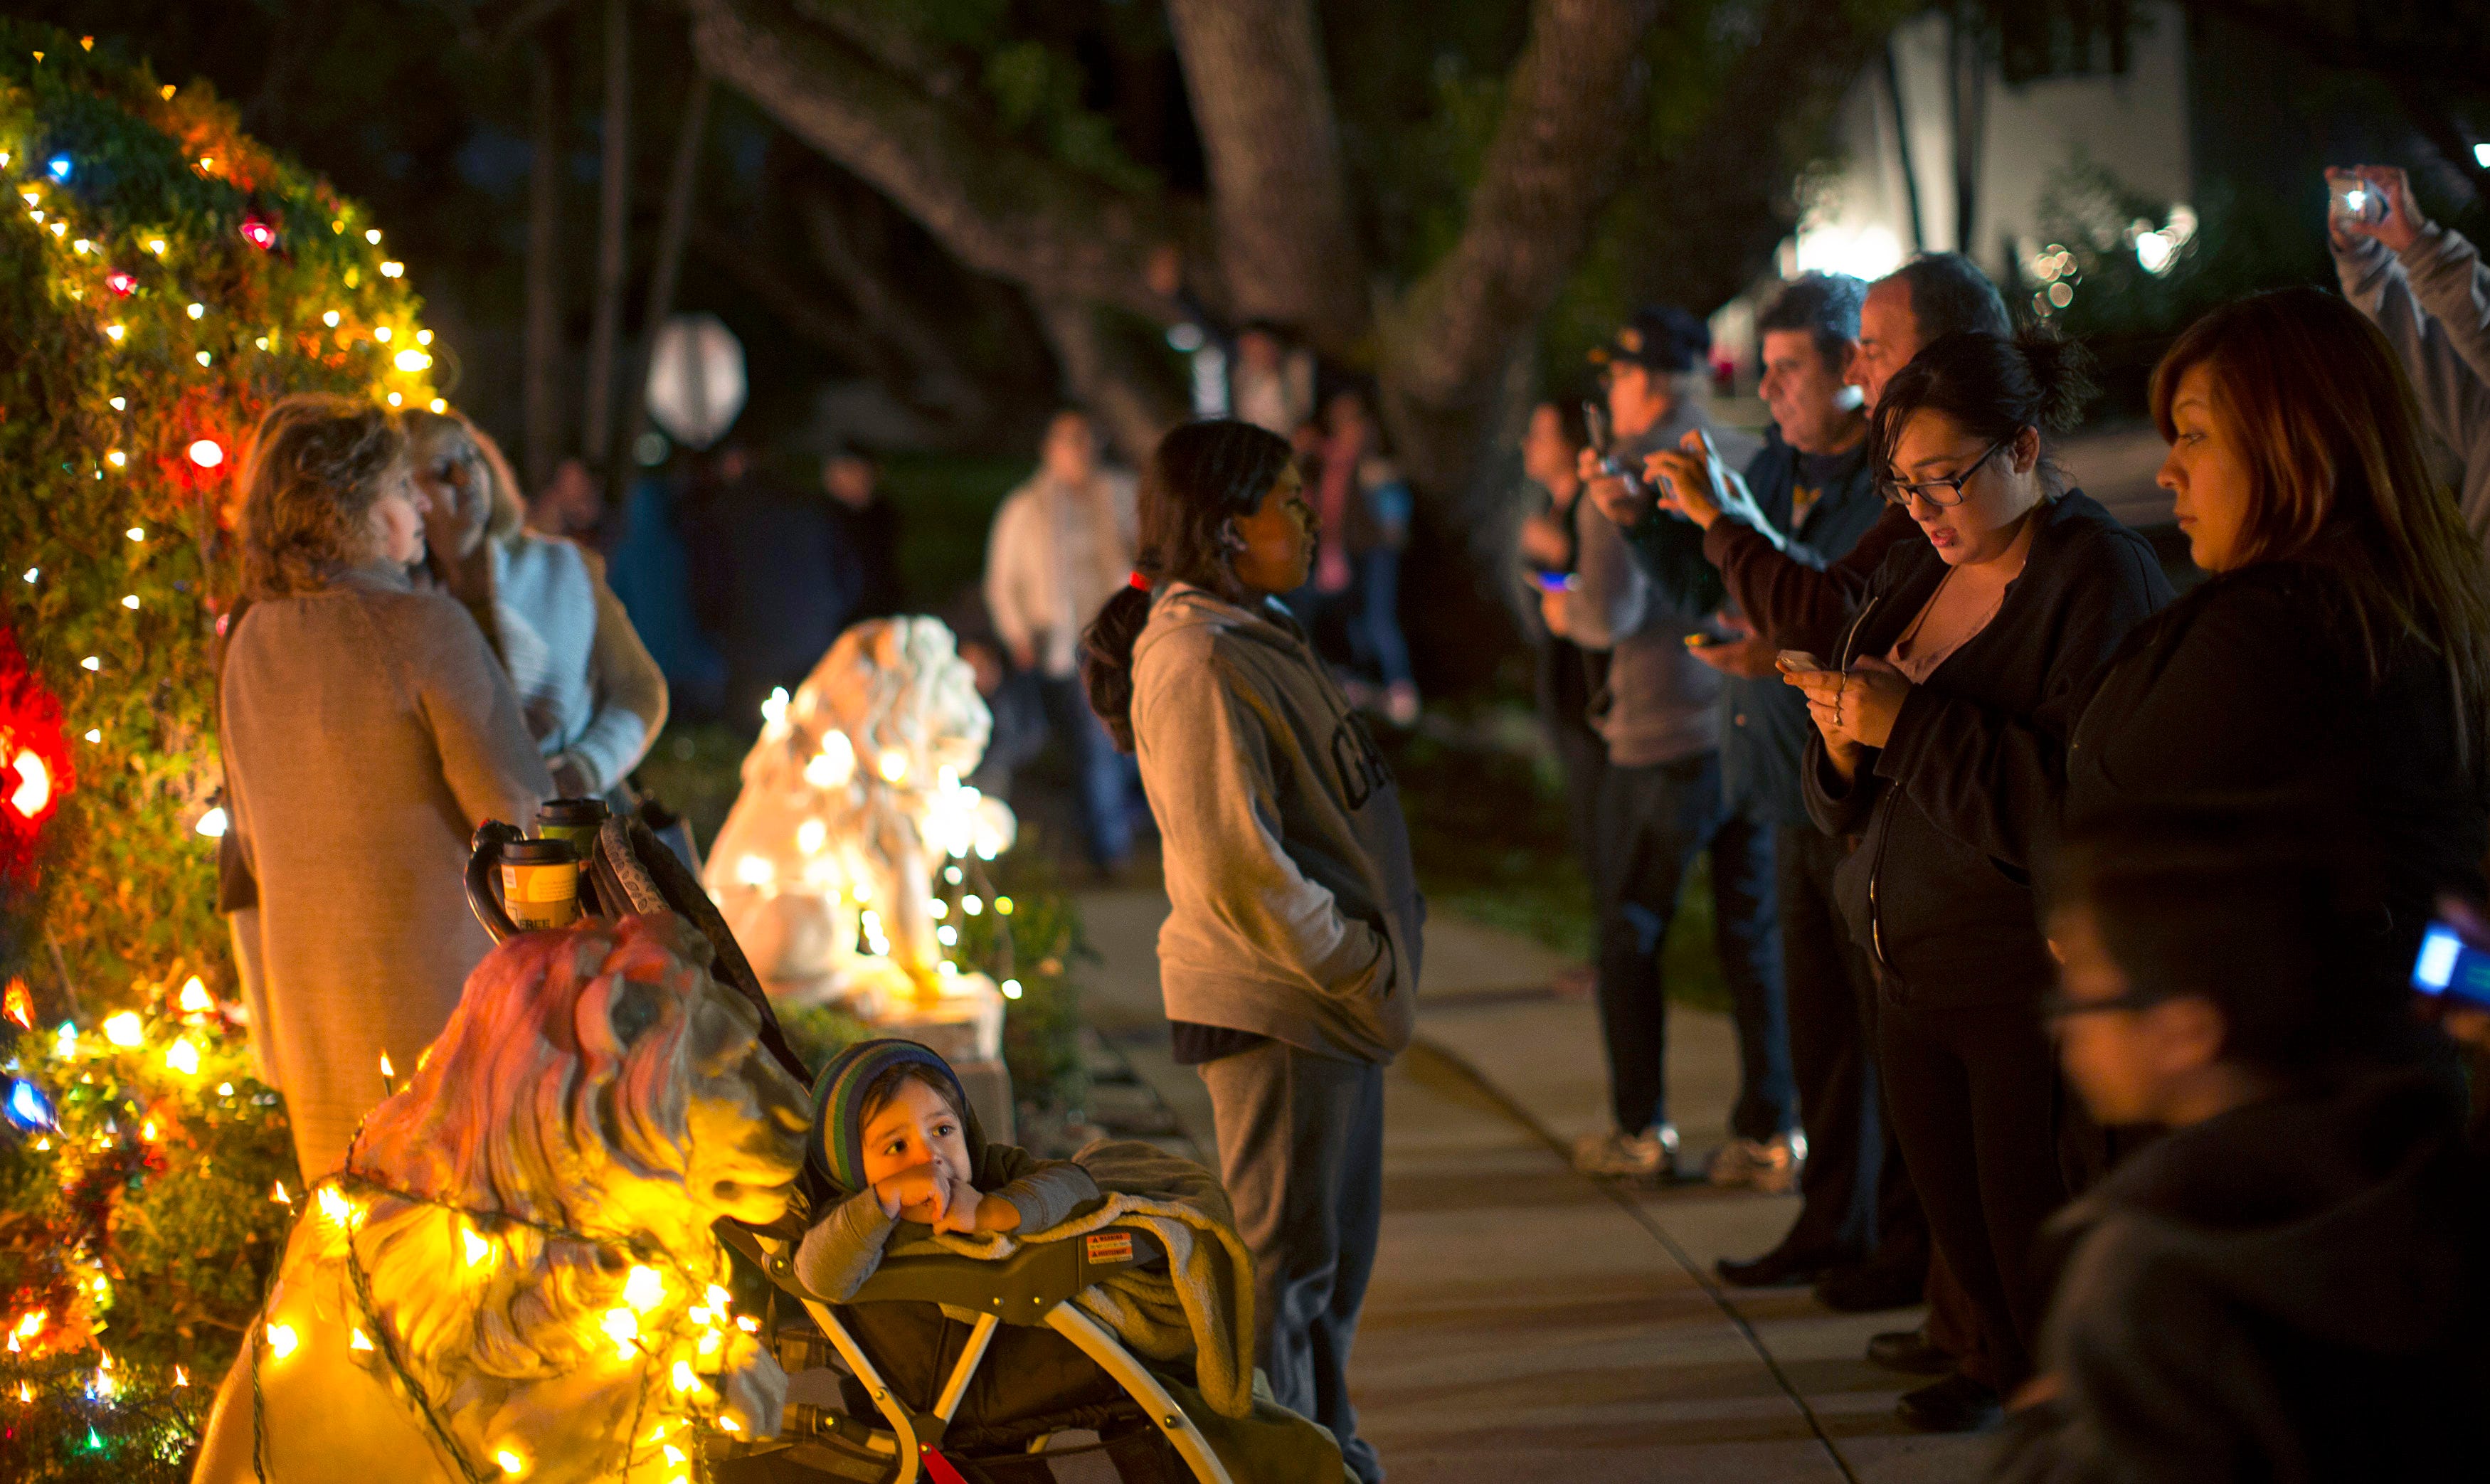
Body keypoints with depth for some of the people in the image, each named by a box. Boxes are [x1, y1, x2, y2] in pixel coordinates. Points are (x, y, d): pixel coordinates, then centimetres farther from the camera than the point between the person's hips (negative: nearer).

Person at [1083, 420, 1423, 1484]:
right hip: (1270, 1006, -10)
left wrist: (1378, 964, 11)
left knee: (1335, 1252, 18)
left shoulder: (1257, 636, 14)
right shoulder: (1196, 664, -18)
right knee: (1287, 1263, -2)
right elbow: (1243, 868, -22)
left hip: (1336, 992, 10)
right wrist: (1365, 972, -16)